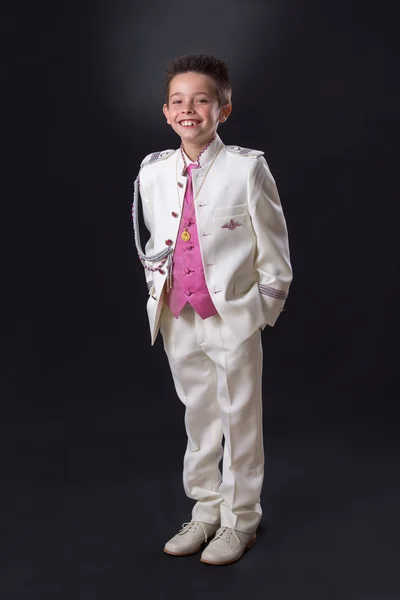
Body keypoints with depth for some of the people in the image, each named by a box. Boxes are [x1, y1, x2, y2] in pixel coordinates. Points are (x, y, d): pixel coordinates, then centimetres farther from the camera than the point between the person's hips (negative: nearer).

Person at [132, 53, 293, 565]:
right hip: (177, 318, 4)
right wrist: (158, 288, 11)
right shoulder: (152, 171, 3)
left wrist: (265, 306, -3)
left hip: (233, 317, -4)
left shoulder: (247, 167, -9)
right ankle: (205, 510, 35)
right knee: (198, 417, 17)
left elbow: (273, 246, -4)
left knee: (240, 419, 9)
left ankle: (239, 520, 27)